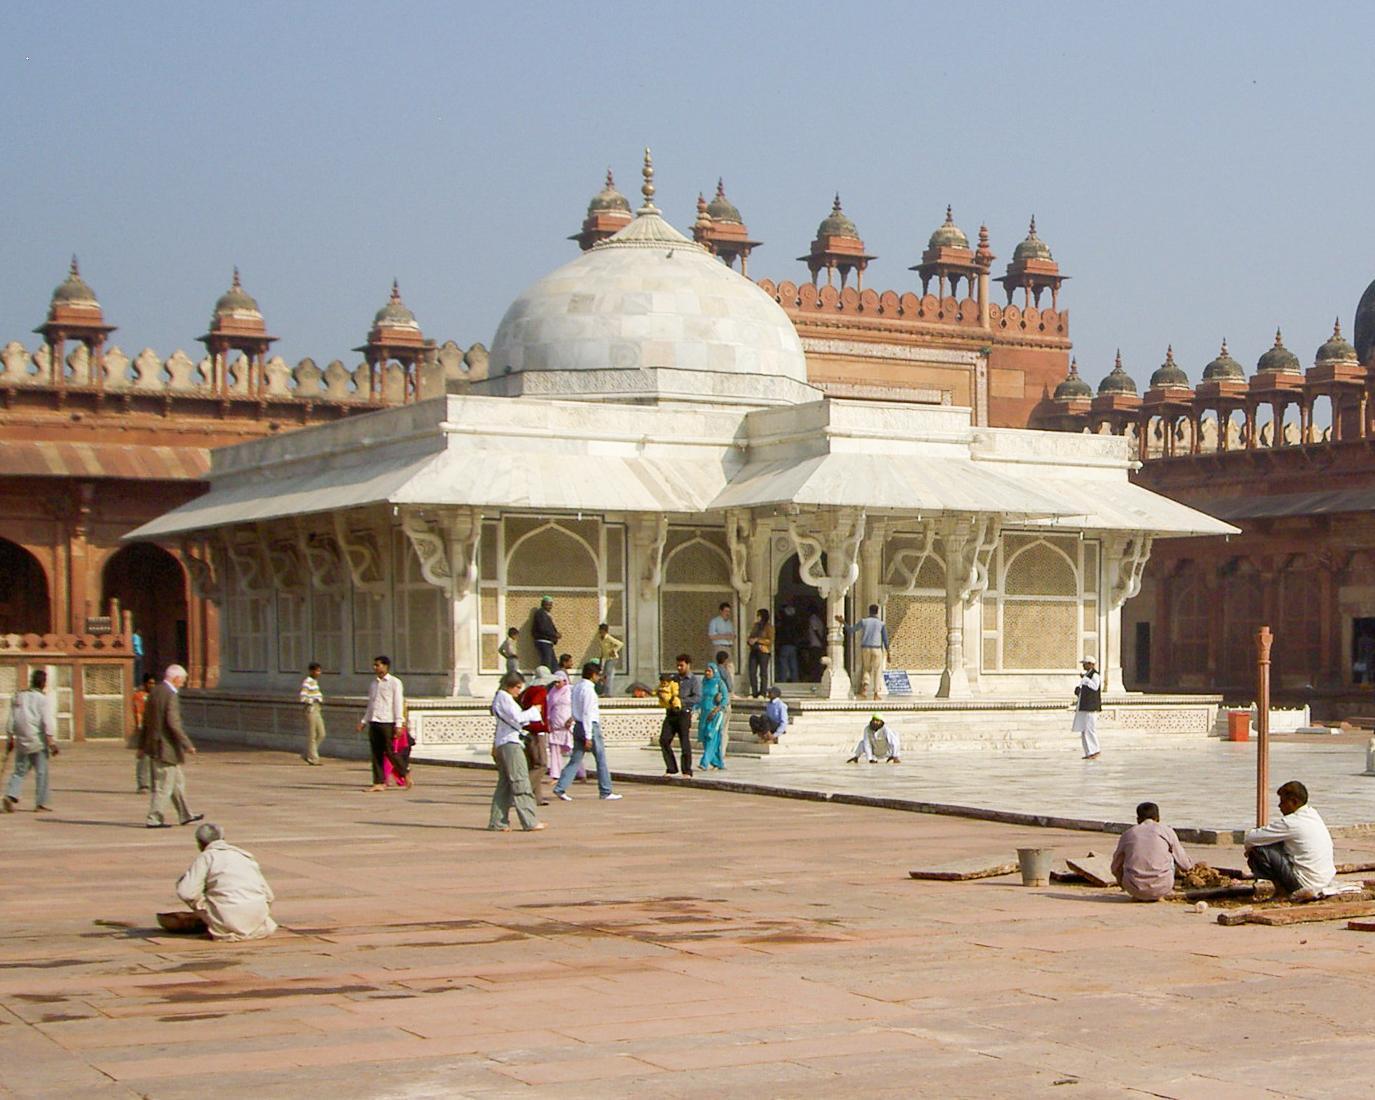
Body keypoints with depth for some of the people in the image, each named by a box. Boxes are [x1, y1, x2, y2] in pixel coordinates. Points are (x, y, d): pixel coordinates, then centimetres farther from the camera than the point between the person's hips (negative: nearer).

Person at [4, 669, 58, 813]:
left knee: (19, 770, 12)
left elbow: (10, 721, 10)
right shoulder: (41, 698, -7)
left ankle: (11, 795, -9)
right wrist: (50, 742, -13)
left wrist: (9, 739, 16)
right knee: (41, 772, 3)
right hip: (37, 740, -5)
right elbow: (46, 722, -13)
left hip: (21, 741, 5)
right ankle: (41, 803, 4)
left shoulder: (18, 697, 10)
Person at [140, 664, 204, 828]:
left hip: (154, 745, 10)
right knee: (164, 785, -2)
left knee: (178, 781, 19)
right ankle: (154, 819, 2)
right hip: (166, 747, -10)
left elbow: (146, 720, 15)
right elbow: (174, 724, -24)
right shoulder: (171, 696, -18)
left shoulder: (155, 692, 9)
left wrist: (143, 745, 20)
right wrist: (188, 745, -19)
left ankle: (185, 815, 27)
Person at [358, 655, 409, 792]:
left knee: (390, 752, -7)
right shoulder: (373, 684, 17)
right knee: (376, 753, 3)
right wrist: (363, 721, 18)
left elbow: (398, 704, -6)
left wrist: (399, 723, -12)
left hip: (387, 722, -6)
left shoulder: (394, 683, -2)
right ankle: (379, 782, 5)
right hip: (374, 722, 6)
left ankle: (405, 773, 13)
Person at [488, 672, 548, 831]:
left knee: (504, 784, 11)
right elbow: (516, 717, -18)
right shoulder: (504, 697, -11)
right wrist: (533, 711, -7)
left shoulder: (500, 697, 21)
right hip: (510, 743, -10)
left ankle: (497, 822, 11)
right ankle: (530, 822, -9)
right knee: (520, 782, -9)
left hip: (501, 743, 10)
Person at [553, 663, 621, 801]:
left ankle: (560, 788, -1)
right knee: (601, 759, 3)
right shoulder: (588, 689, -16)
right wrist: (588, 737, -19)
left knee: (575, 759, 8)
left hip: (578, 726, 8)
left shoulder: (577, 687, 10)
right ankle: (606, 793, 8)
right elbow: (587, 713, -19)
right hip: (591, 726, -8)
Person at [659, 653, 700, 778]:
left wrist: (682, 701, -20)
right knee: (664, 740, -4)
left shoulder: (693, 681, 1)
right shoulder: (673, 678, 17)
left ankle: (687, 771, 3)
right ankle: (671, 768, 5)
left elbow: (698, 697, -11)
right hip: (670, 713, 5)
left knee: (685, 742, -4)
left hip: (684, 713, -5)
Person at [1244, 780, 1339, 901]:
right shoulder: (1313, 814, 9)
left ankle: (1281, 890, -1)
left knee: (1258, 851, -10)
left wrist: (1250, 848, 7)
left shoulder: (1291, 822, -17)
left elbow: (1250, 839, -15)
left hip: (1306, 882, -9)